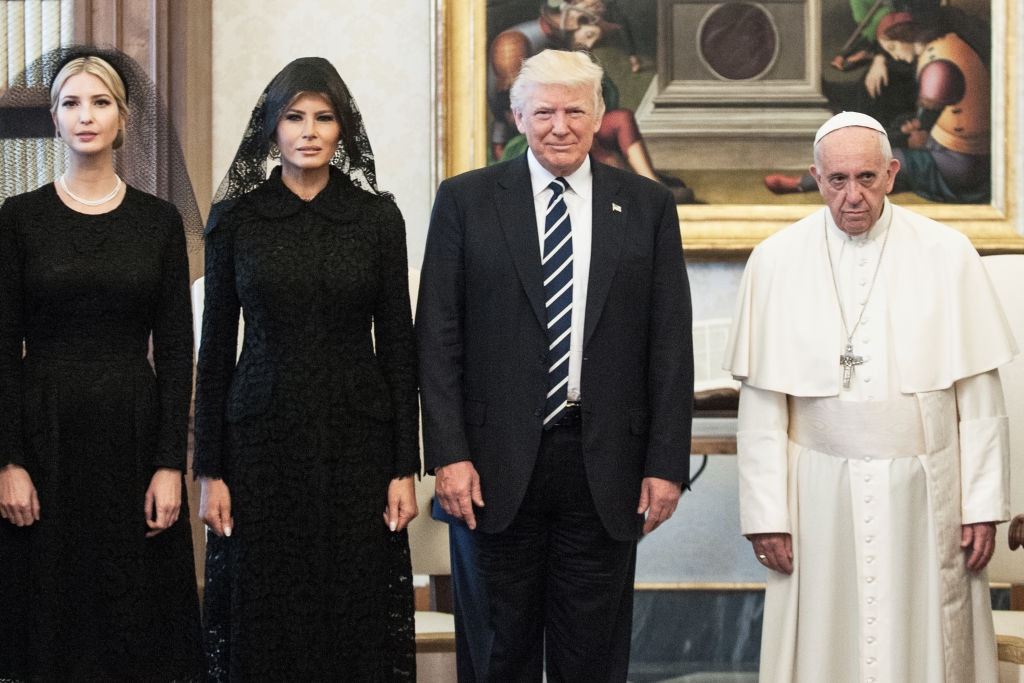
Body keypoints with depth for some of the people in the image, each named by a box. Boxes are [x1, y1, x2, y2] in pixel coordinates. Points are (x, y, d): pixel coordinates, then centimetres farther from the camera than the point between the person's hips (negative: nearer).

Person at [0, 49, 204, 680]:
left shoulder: (160, 221, 4)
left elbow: (176, 350, 2)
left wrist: (171, 464, -6)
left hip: (135, 431, 1)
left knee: (139, 616, 2)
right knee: (52, 616, 2)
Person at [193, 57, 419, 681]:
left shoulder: (378, 217, 3)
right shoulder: (235, 218, 3)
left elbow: (397, 344, 3)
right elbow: (216, 348, 4)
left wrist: (406, 469, -2)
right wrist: (210, 470, -1)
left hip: (357, 438, 0)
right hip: (262, 438, 0)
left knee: (357, 627, 2)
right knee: (264, 626, 4)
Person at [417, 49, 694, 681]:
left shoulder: (648, 206, 6)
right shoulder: (466, 200, 3)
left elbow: (671, 345, 4)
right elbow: (438, 338, 0)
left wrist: (667, 463, -2)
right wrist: (448, 454, -8)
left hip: (606, 466, 1)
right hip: (499, 466, -1)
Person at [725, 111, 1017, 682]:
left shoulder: (947, 255, 1)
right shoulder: (777, 261, 1)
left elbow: (979, 394, 1)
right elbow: (761, 403, 0)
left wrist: (984, 504, -3)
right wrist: (765, 512, -3)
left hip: (925, 492, 0)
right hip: (821, 498, 0)